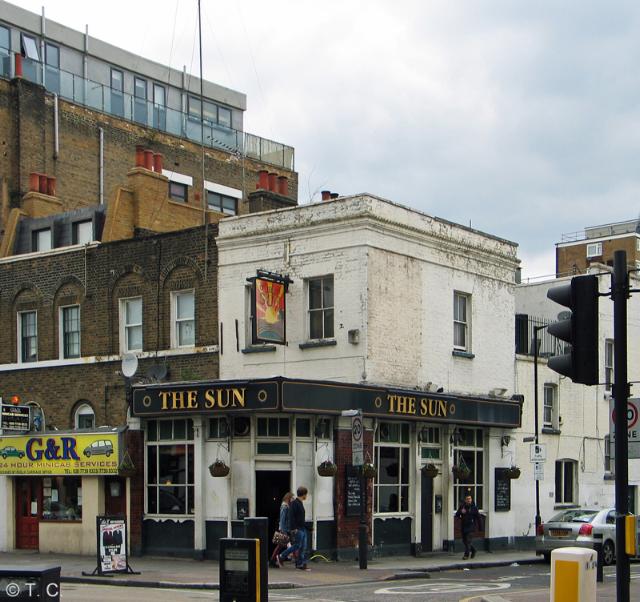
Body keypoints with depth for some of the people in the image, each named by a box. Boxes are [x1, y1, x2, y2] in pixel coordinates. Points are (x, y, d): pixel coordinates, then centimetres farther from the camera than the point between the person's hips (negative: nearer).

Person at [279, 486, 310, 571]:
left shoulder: (300, 503, 17)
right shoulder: (294, 503, -11)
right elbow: (291, 516, -18)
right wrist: (293, 529, -23)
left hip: (302, 529, 9)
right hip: (297, 529, -9)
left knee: (303, 547, 5)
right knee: (297, 545, -9)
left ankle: (301, 564, 7)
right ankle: (281, 557, 1)